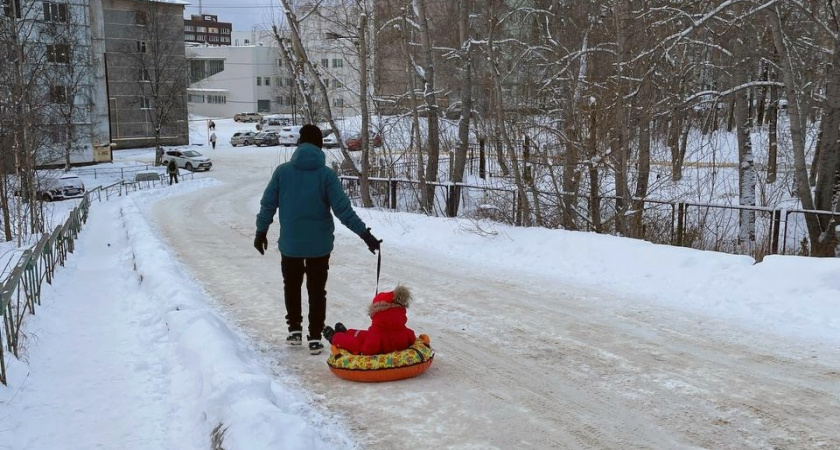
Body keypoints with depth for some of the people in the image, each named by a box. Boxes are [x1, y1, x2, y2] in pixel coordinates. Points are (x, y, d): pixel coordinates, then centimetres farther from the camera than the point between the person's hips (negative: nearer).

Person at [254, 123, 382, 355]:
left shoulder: (282, 171, -6)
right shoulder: (326, 174, -11)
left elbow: (268, 204, -2)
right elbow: (343, 209, -15)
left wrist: (261, 231, 12)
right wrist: (365, 234, -13)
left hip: (290, 243, 1)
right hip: (319, 245, -1)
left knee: (292, 286, 22)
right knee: (316, 290, 11)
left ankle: (295, 329, 26)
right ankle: (314, 338, 11)